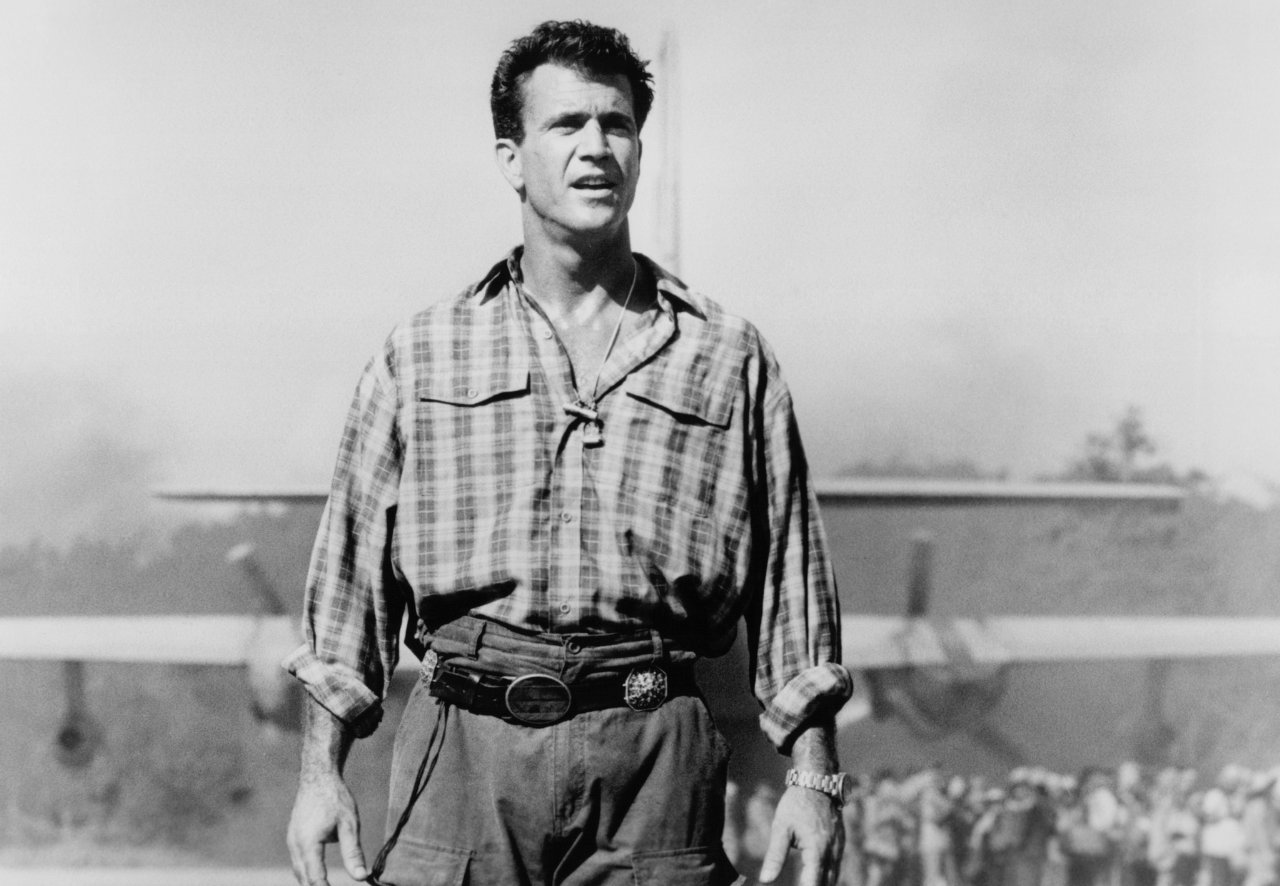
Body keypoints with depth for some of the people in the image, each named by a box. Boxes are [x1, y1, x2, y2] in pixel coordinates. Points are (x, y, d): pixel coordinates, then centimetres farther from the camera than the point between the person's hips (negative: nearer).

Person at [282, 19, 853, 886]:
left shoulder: (729, 357, 9)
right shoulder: (420, 356, 10)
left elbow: (790, 584, 9)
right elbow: (352, 573, 10)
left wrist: (814, 778, 3)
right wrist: (321, 772, 5)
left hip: (654, 757, 0)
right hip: (466, 749, 0)